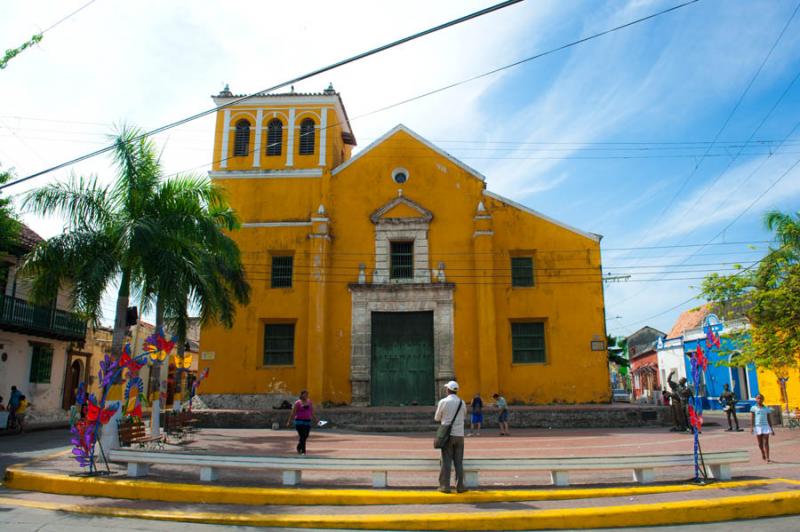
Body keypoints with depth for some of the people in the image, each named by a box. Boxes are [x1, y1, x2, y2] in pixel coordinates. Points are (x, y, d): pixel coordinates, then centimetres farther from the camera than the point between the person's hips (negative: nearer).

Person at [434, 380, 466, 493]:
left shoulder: (443, 402, -8)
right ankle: (460, 486, 8)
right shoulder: (462, 403, 3)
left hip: (447, 435, -2)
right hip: (459, 434, 2)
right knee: (458, 462, 8)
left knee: (446, 461, 3)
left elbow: (437, 418, 3)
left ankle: (445, 486, 4)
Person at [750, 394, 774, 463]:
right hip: (757, 427, -1)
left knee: (766, 443, -7)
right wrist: (752, 427, -11)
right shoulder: (754, 408, 2)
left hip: (765, 426, 1)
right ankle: (763, 454, 34)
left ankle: (767, 458, -7)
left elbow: (769, 420, 13)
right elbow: (752, 418, -2)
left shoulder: (766, 409, 9)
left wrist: (771, 429, 11)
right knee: (760, 443, 8)